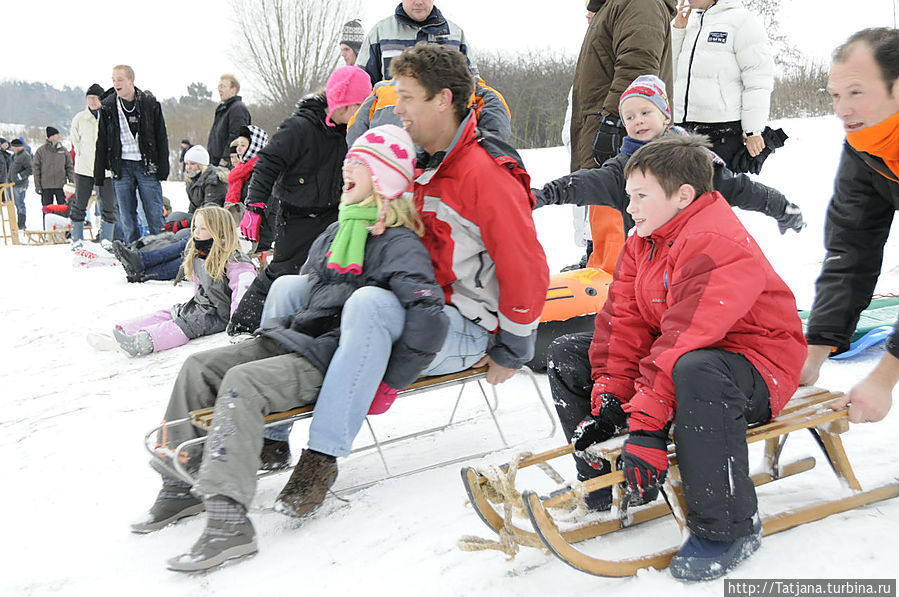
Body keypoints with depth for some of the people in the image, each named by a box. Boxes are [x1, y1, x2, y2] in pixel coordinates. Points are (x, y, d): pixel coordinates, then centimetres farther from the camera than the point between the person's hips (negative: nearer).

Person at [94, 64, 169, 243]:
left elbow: (161, 137, 2)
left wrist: (163, 168, -4)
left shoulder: (149, 103, -1)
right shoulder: (108, 106, 5)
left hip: (146, 166, -2)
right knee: (126, 217, 4)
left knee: (155, 215, -1)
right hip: (121, 166, 2)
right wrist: (99, 175, 6)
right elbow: (102, 142, 9)